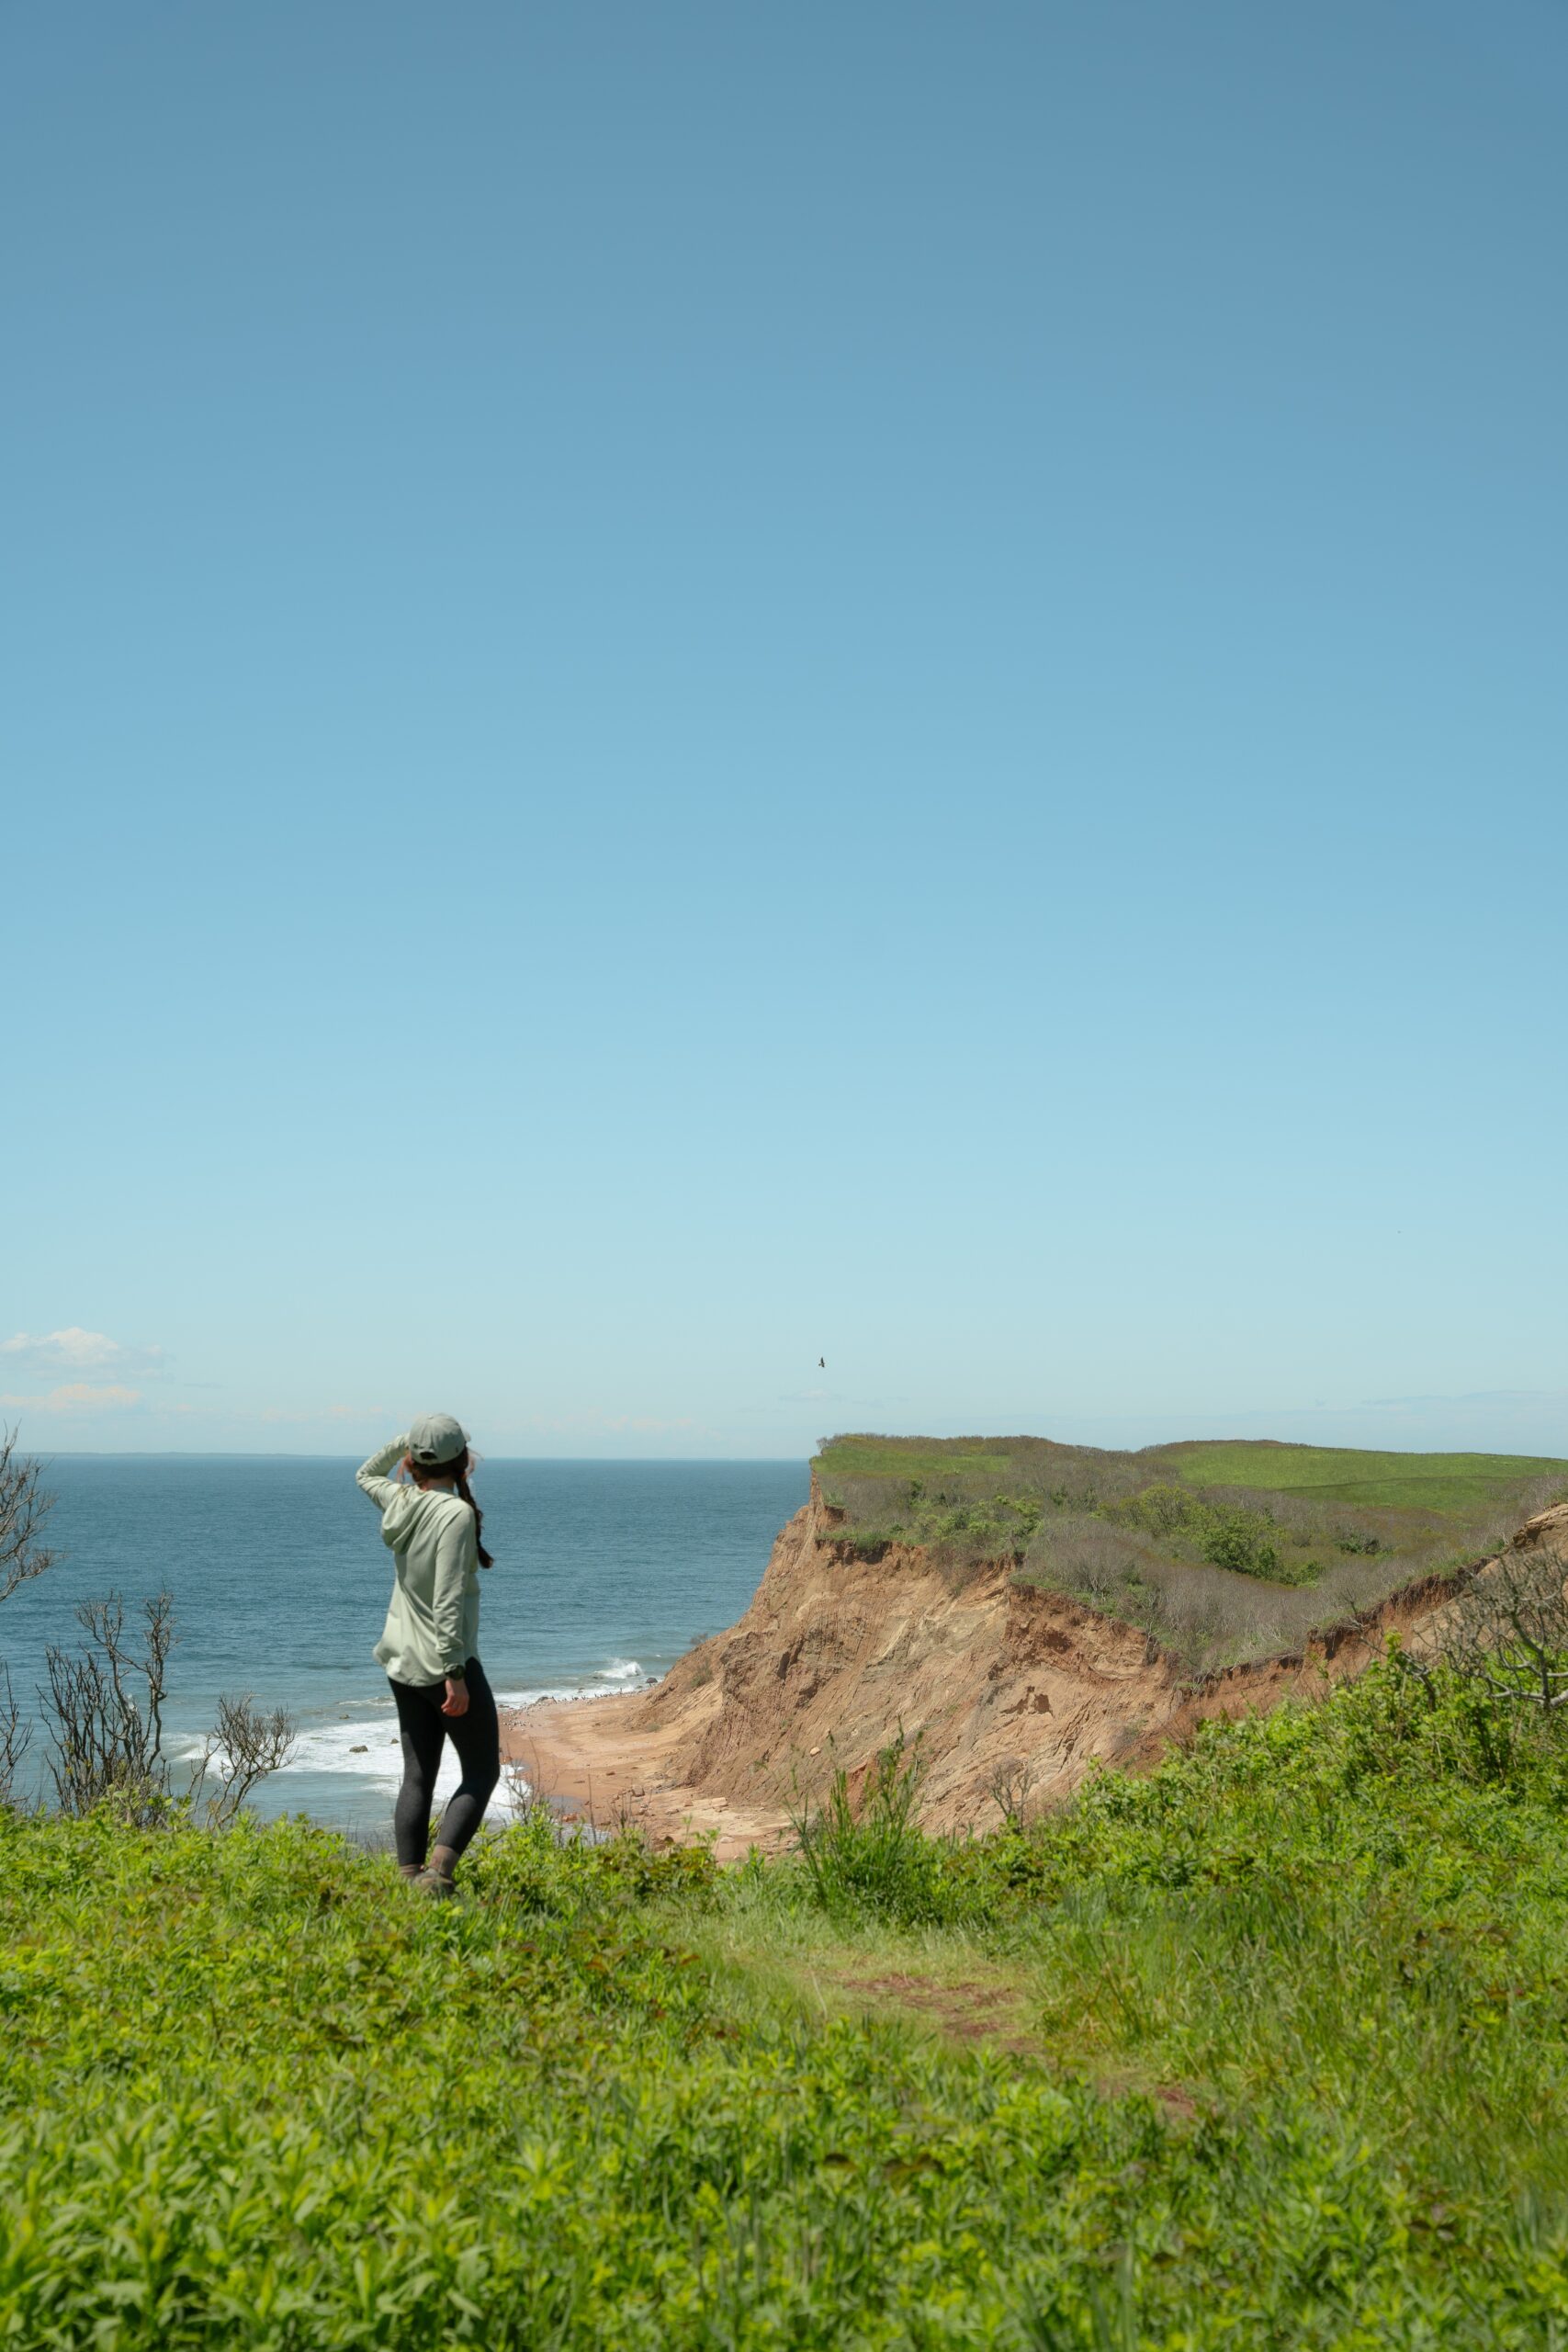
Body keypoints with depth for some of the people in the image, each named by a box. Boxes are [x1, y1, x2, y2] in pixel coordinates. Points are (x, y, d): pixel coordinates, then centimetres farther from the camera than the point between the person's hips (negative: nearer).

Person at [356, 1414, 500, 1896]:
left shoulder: (400, 1502, 2)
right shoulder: (456, 1514, -18)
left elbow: (366, 1474, 28)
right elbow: (447, 1602, -23)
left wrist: (405, 1440, 17)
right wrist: (454, 1674, -22)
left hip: (403, 1664, 7)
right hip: (443, 1664, -7)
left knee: (418, 1775, 11)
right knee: (482, 1770, 4)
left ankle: (409, 1876, 8)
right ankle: (439, 1869, -11)